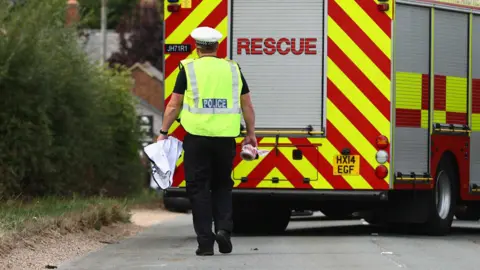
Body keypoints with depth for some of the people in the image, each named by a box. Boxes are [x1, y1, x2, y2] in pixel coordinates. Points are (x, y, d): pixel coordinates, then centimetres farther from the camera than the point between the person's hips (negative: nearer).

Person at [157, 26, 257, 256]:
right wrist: (251, 134, 20)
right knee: (222, 186, 17)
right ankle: (224, 228, -2)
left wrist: (164, 132, 9)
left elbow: (174, 105, 0)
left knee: (199, 188, 4)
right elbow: (247, 106, 10)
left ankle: (205, 241, 0)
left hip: (197, 137, -2)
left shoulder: (189, 69, 0)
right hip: (225, 138, 2)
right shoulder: (233, 69, 8)